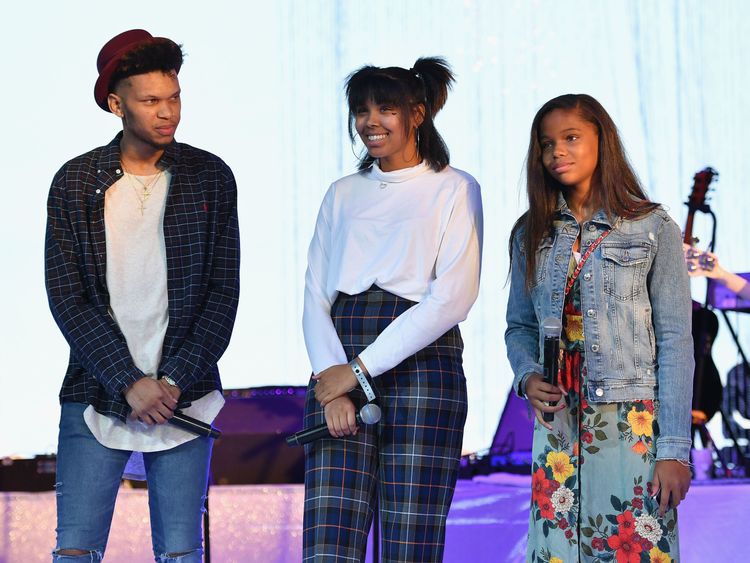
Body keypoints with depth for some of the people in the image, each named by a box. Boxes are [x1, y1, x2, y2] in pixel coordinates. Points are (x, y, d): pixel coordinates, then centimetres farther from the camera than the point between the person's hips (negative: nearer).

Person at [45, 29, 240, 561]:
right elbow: (67, 298, -2)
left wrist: (174, 382, -8)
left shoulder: (210, 177, 4)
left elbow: (223, 292, 2)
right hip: (96, 396, 0)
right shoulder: (75, 183, 2)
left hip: (184, 394, 0)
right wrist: (128, 383, -11)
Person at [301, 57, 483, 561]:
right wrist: (331, 379, -8)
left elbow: (452, 297, -6)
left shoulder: (454, 189, 7)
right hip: (340, 376, 3)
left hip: (421, 369, -3)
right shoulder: (343, 194, 20)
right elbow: (315, 298, 12)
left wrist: (360, 369, -10)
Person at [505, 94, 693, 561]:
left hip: (632, 427, -3)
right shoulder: (532, 234, 10)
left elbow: (675, 340, -4)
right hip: (557, 426, 3)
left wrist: (675, 449, -9)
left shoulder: (654, 229, -1)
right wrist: (528, 377, -7)